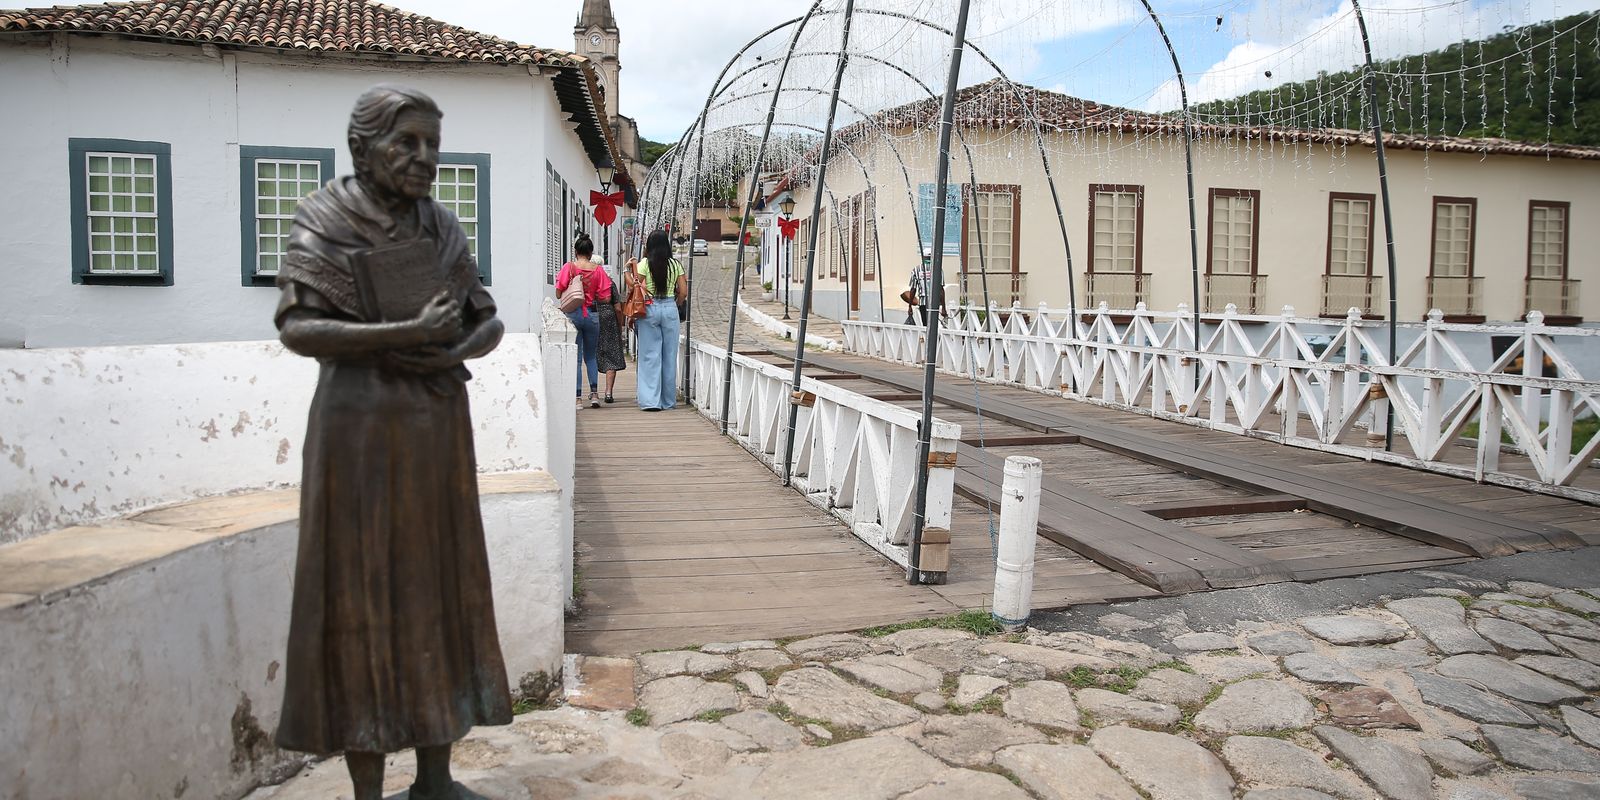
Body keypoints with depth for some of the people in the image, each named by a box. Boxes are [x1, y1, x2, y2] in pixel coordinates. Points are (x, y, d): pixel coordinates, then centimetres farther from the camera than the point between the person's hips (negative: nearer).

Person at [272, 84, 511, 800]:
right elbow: (296, 330, -14)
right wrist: (406, 334, -20)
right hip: (357, 432, -5)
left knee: (436, 595, 7)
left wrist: (453, 353, -13)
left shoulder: (442, 229, 9)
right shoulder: (322, 225, -5)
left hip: (437, 431, 5)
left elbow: (489, 324, 8)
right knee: (362, 605, -1)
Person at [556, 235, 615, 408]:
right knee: (591, 356, 17)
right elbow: (606, 299, -1)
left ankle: (578, 398, 3)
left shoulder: (568, 267, -5)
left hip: (573, 314, -1)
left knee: (576, 358, 4)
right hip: (592, 315, 2)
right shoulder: (598, 270, -1)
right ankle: (594, 392, 5)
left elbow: (559, 294, -5)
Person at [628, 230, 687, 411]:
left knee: (650, 355, 2)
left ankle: (651, 400, -3)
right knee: (669, 355, 9)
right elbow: (683, 292, 2)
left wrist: (630, 269, 7)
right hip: (670, 308, 2)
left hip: (649, 309, -2)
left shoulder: (644, 264, -4)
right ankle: (668, 401, 15)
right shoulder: (675, 265, 3)